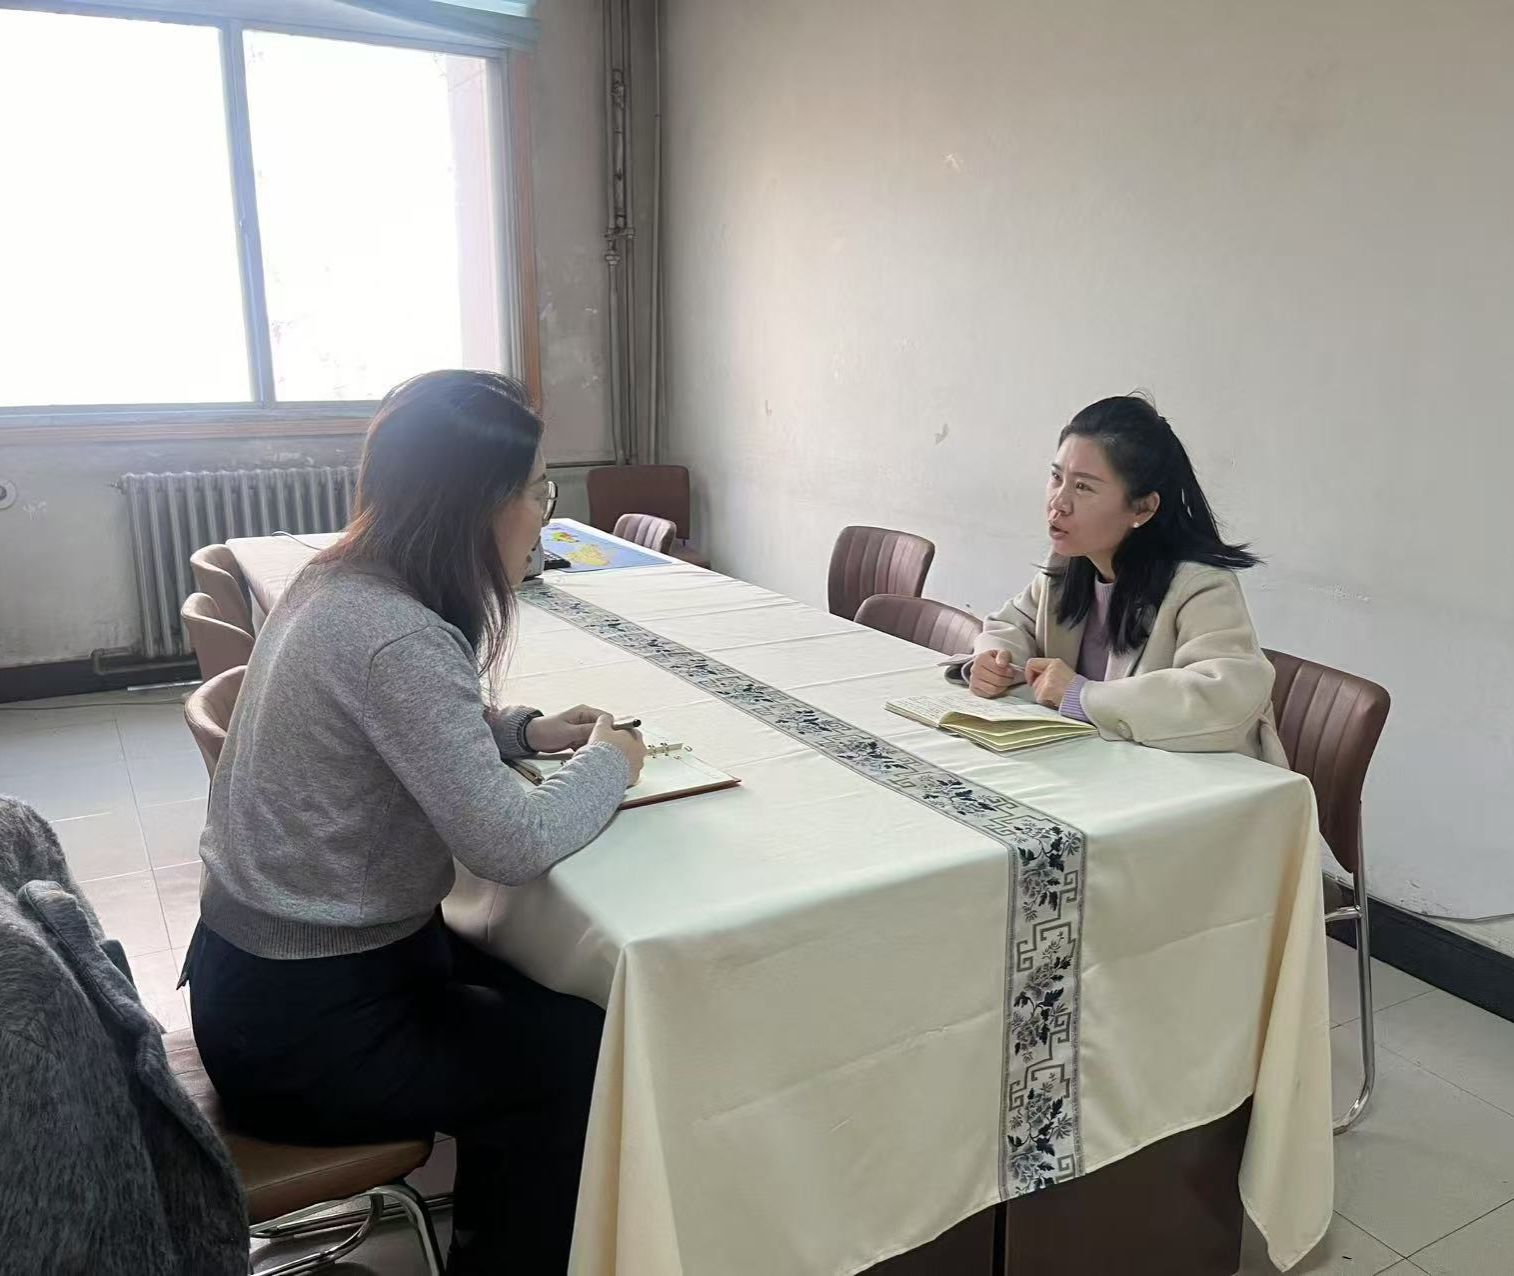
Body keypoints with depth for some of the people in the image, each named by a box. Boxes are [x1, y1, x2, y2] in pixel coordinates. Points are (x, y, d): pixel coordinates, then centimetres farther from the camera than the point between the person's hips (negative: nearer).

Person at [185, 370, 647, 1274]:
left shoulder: (342, 583, 0)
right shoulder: (394, 638, -30)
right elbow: (513, 846, -30)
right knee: (582, 1052, 1)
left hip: (262, 960, 9)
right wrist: (609, 763, -11)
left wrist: (528, 731, 3)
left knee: (543, 993, 18)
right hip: (302, 1028, -9)